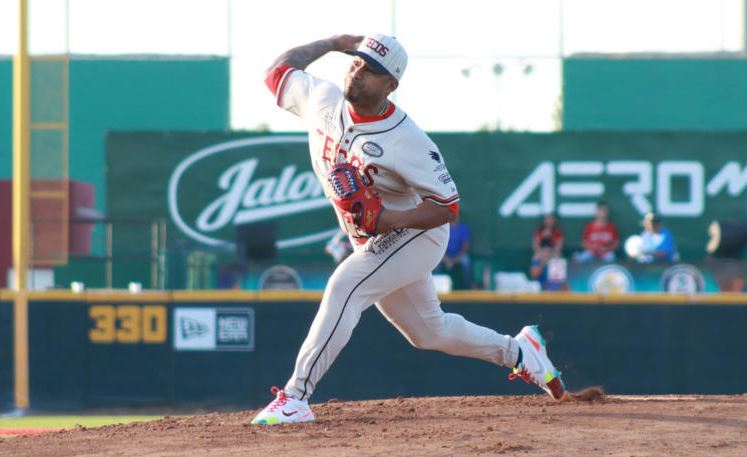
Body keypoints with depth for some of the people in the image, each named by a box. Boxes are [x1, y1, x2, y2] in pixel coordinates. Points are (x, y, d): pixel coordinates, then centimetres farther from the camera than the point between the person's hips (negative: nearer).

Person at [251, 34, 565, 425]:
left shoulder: (406, 140, -28)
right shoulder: (323, 101, -10)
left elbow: (448, 207, -25)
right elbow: (277, 72, 7)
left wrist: (390, 219, -40)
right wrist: (332, 43, 1)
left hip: (412, 233, -8)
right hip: (373, 244, 8)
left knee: (344, 286, -30)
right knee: (428, 330, 20)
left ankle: (295, 396, -32)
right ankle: (517, 351, 43)